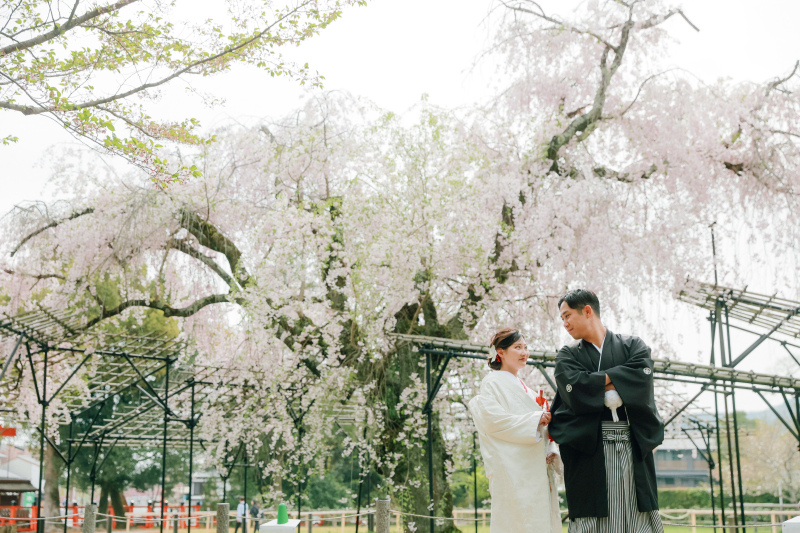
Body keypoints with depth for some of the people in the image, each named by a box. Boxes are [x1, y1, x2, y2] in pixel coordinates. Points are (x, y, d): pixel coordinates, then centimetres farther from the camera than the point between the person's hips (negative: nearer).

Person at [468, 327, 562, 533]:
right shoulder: (493, 382, 0)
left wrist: (551, 451, 2)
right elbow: (492, 419, -15)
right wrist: (534, 420, -17)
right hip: (512, 470, -8)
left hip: (536, 469, 8)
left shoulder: (523, 387, 24)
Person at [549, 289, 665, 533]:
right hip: (589, 450, 0)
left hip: (634, 446, 0)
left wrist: (600, 381, -5)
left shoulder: (633, 345, 13)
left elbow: (642, 378, -7)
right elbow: (574, 391, -6)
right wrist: (620, 383, -2)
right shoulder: (568, 355, 13)